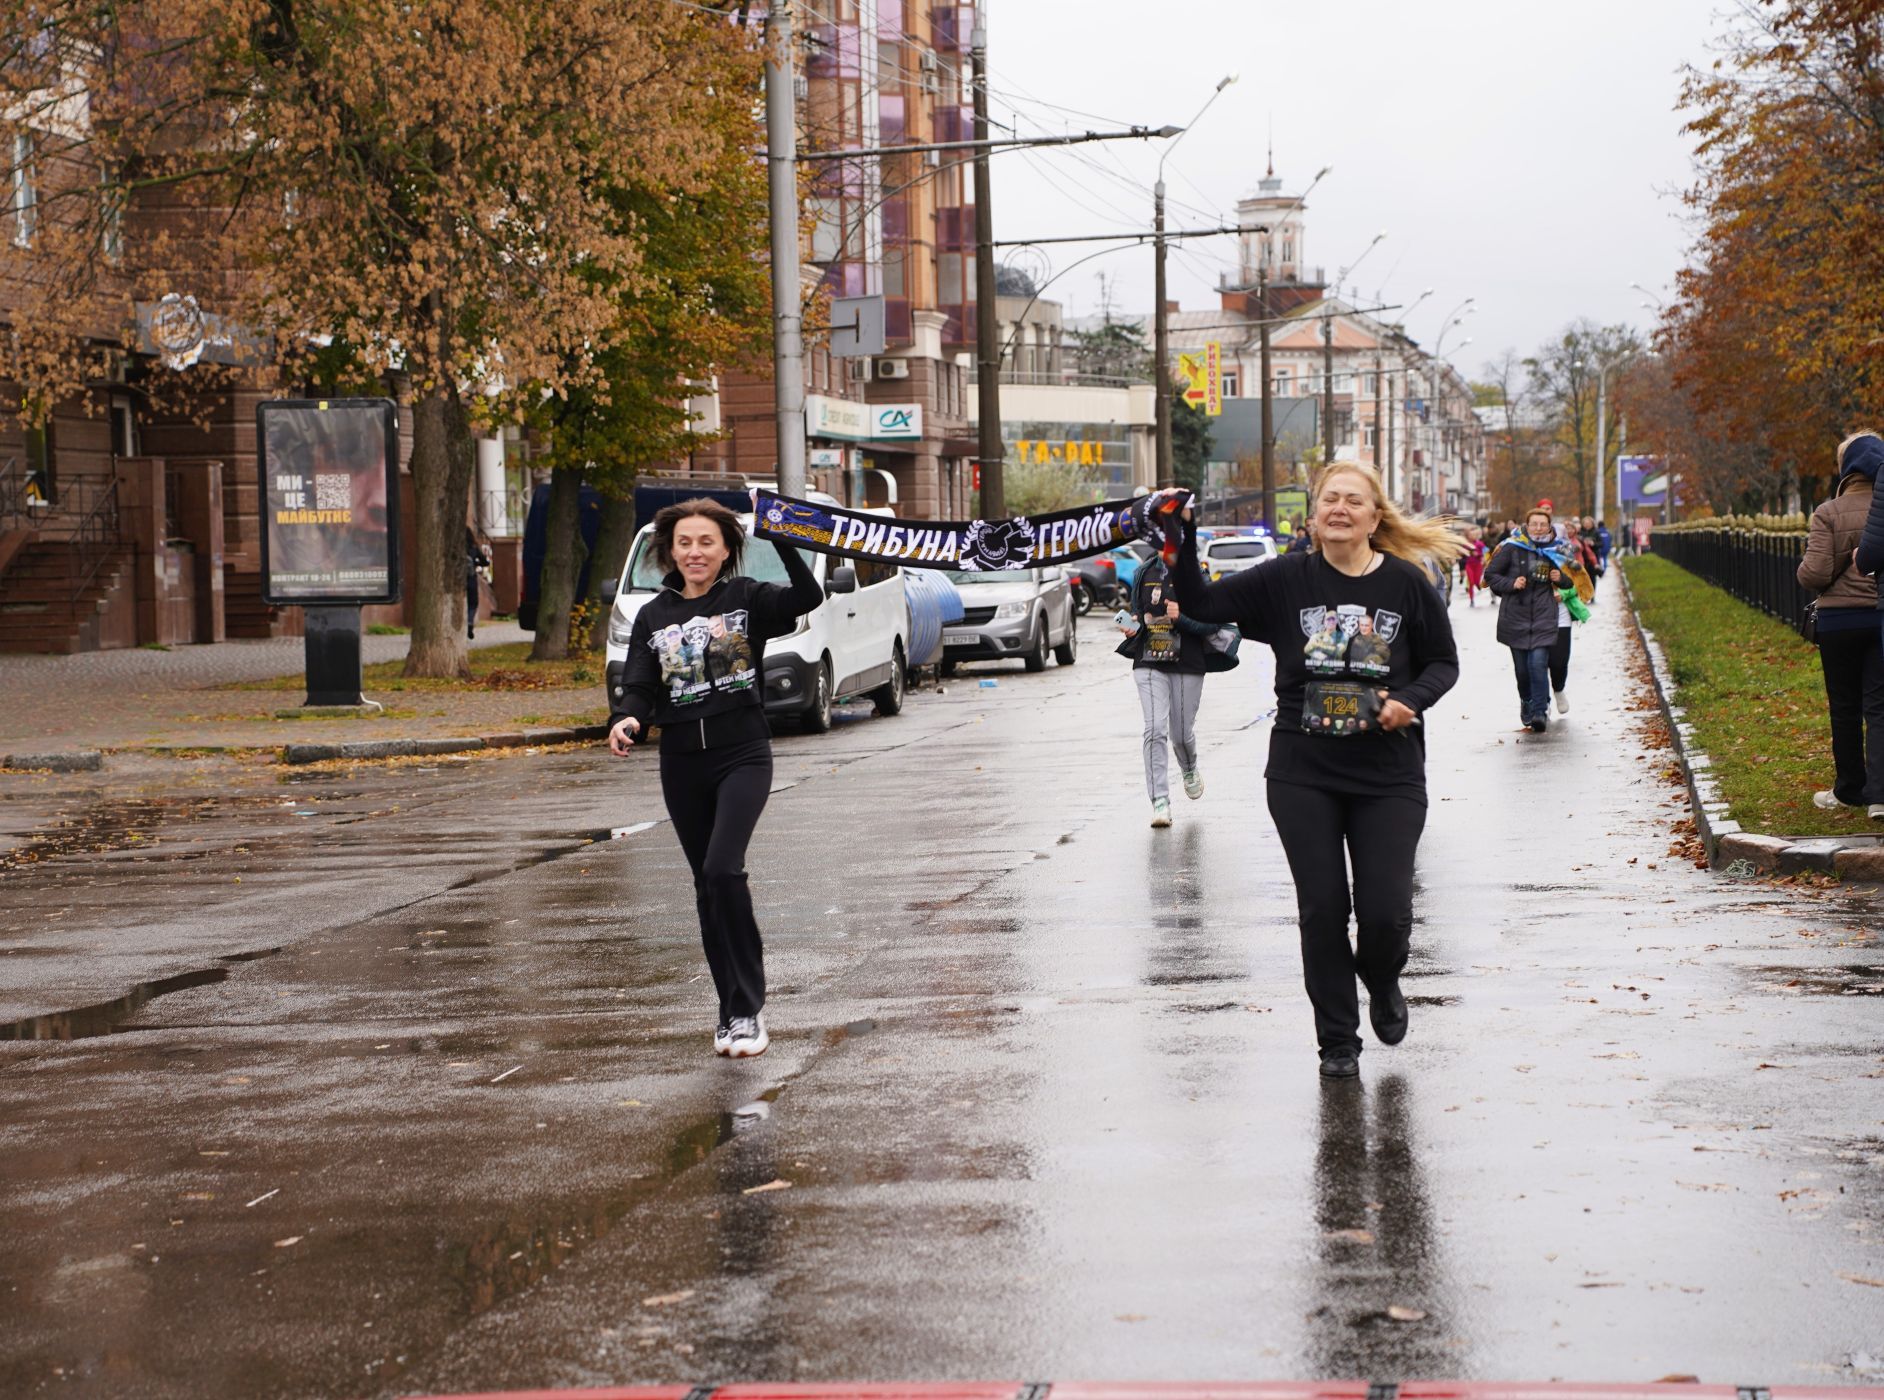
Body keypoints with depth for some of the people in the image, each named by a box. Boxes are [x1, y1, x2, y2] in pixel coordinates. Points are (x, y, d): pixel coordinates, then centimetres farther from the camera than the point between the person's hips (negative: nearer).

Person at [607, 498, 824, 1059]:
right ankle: (737, 1007, 18)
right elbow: (639, 687, 1)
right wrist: (627, 721, -19)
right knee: (708, 886, 7)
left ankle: (745, 1011, -12)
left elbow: (808, 597, -17)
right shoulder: (653, 617, 9)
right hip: (682, 764, 4)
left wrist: (783, 540, -26)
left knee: (723, 869, -20)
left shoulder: (747, 599, 0)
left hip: (742, 756, -4)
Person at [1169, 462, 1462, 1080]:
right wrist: (1182, 541, -18)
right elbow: (1201, 603, -4)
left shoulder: (1406, 584, -1)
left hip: (1388, 776, -1)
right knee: (1322, 908, 2)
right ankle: (1338, 1040, 18)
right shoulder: (1286, 579, 0)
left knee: (1385, 912, -4)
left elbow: (1444, 662, 8)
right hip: (1302, 774, 1)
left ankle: (1382, 983, 32)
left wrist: (1409, 700, -11)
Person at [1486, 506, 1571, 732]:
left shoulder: (1555, 551, 8)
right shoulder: (1511, 548, -1)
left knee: (1538, 663, -15)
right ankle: (1526, 702, 32)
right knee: (1521, 668, 6)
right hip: (1515, 616, 0)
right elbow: (1490, 575, 2)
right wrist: (1511, 584, -14)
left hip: (1544, 618, 0)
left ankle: (1540, 712, -14)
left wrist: (1560, 579, 0)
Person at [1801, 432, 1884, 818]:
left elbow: (1814, 575, -15)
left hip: (1838, 621, -1)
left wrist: (1805, 569, 7)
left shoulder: (1829, 513, -10)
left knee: (1844, 709, 11)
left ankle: (1849, 789, 21)